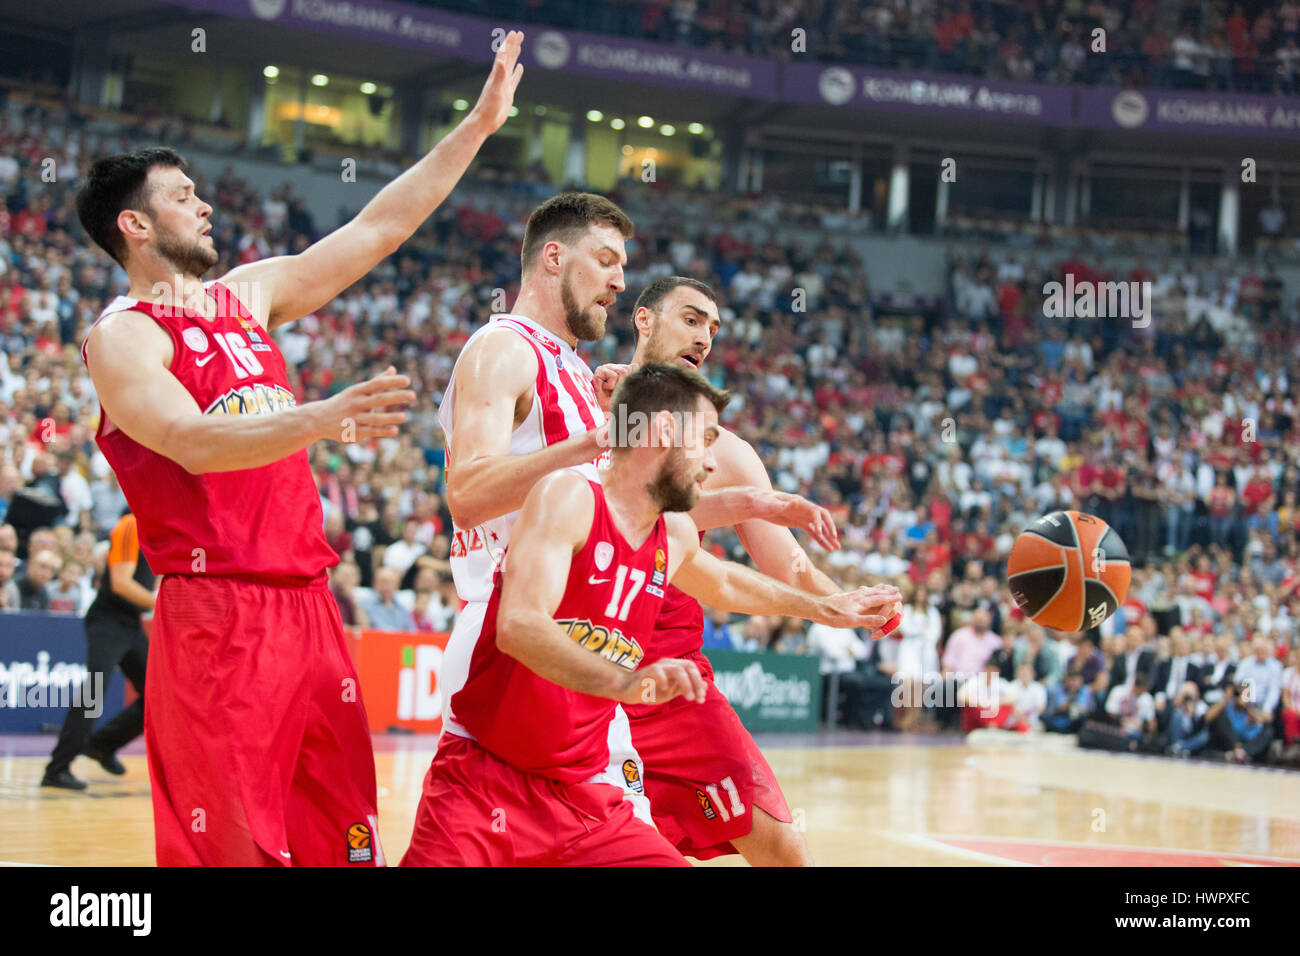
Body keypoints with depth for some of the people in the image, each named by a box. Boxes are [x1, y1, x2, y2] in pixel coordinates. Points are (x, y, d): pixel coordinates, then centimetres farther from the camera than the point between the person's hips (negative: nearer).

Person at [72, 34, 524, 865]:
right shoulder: (122, 337, -4)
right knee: (227, 848, -10)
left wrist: (477, 126, 17)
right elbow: (193, 444, -21)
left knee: (344, 840, 6)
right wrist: (321, 419, -37)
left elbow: (379, 229, 19)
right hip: (217, 618, -7)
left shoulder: (250, 292, 18)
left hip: (309, 606, 7)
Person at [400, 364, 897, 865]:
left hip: (585, 797, 6)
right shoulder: (569, 496, -13)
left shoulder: (674, 537, 10)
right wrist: (624, 682, -42)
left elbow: (724, 584, 36)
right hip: (482, 779, -6)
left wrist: (825, 608, 43)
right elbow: (518, 625, -28)